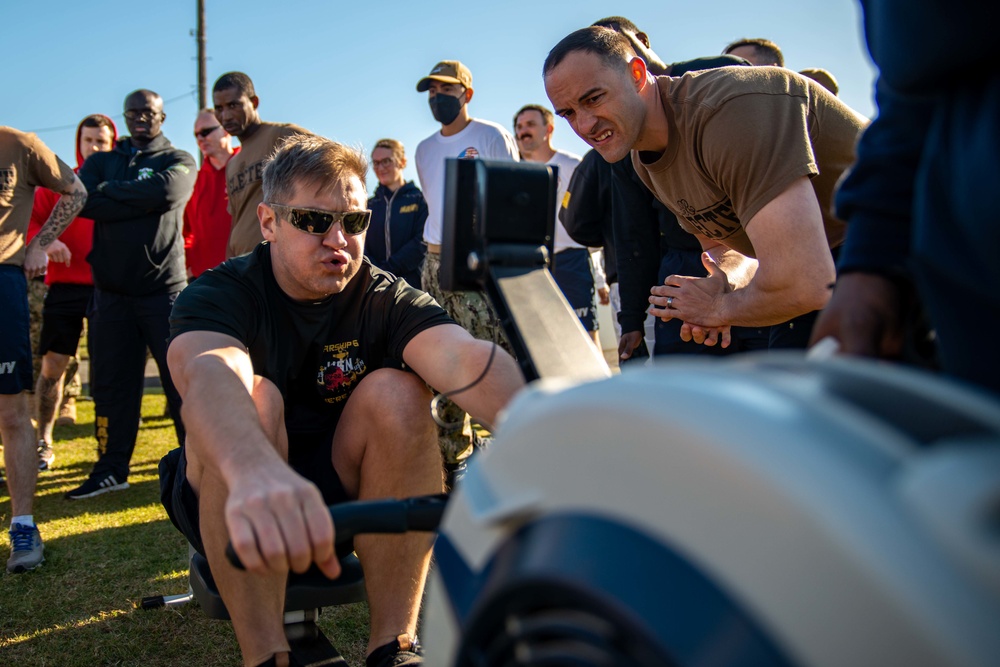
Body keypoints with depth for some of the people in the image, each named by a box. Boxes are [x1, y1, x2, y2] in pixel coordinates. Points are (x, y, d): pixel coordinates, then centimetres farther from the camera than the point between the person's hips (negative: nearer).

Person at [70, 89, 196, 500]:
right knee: (112, 381, 6)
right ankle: (111, 470, 15)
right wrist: (138, 202, -12)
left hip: (165, 286, -3)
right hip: (111, 289, 3)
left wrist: (109, 192, -5)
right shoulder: (101, 162, 16)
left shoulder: (178, 161, 8)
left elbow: (164, 192, -15)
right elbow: (82, 200, -4)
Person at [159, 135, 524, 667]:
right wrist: (259, 472, -64)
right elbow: (206, 373, -40)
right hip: (226, 508, -2)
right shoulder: (220, 294, -14)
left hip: (337, 501, 2)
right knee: (250, 398, -30)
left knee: (396, 393, -25)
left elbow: (464, 358, -31)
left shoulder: (386, 299, -8)